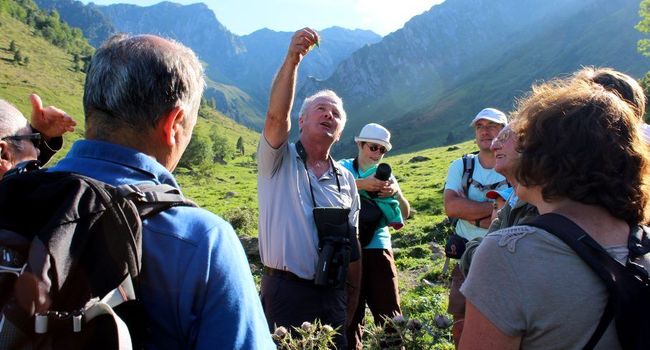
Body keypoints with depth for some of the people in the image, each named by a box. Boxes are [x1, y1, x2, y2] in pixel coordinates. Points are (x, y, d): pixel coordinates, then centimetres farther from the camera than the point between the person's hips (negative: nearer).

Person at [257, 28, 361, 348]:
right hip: (286, 290, -4)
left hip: (332, 297, 5)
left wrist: (352, 304, 11)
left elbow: (352, 245, 12)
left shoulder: (346, 180, 9)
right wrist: (292, 59, -35)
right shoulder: (280, 160, -3)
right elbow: (277, 115, -24)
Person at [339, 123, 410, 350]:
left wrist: (396, 192, -11)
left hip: (379, 248, 3)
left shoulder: (386, 175, 11)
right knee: (351, 312, 7)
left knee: (389, 313, 4)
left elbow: (405, 214, 6)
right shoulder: (343, 168, 3)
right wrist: (361, 184, -25)